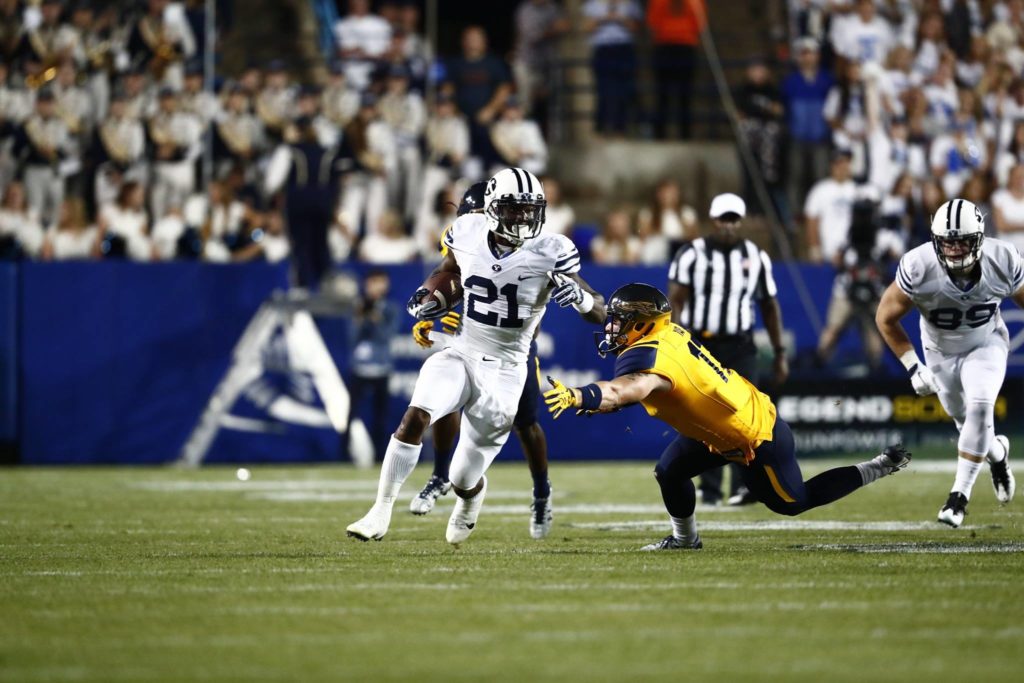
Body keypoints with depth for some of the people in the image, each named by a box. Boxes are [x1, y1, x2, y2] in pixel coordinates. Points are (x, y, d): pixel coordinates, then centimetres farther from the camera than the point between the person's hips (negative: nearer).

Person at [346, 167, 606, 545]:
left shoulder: (549, 253, -12)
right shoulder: (468, 234, -3)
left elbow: (600, 313, -8)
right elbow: (448, 270, 20)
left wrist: (578, 294, -30)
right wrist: (428, 299, 0)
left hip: (504, 372, -2)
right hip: (461, 356, 2)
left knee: (463, 481, 4)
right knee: (416, 416, -29)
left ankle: (470, 499, 44)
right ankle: (381, 512, -21)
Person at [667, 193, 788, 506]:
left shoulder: (756, 257, 6)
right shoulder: (691, 255, -3)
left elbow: (770, 307, 14)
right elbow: (675, 302, -9)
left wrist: (780, 353, 12)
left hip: (740, 348, 1)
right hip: (700, 345, -1)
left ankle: (742, 487, -18)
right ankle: (710, 489, 9)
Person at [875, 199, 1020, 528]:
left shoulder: (1002, 262, -28)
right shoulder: (919, 268, -32)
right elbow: (886, 318, -17)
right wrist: (913, 366, -19)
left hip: (986, 344, -1)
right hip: (941, 351, 1)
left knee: (980, 407, -23)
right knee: (965, 420, 10)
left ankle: (960, 495, -12)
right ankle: (997, 452, 47)